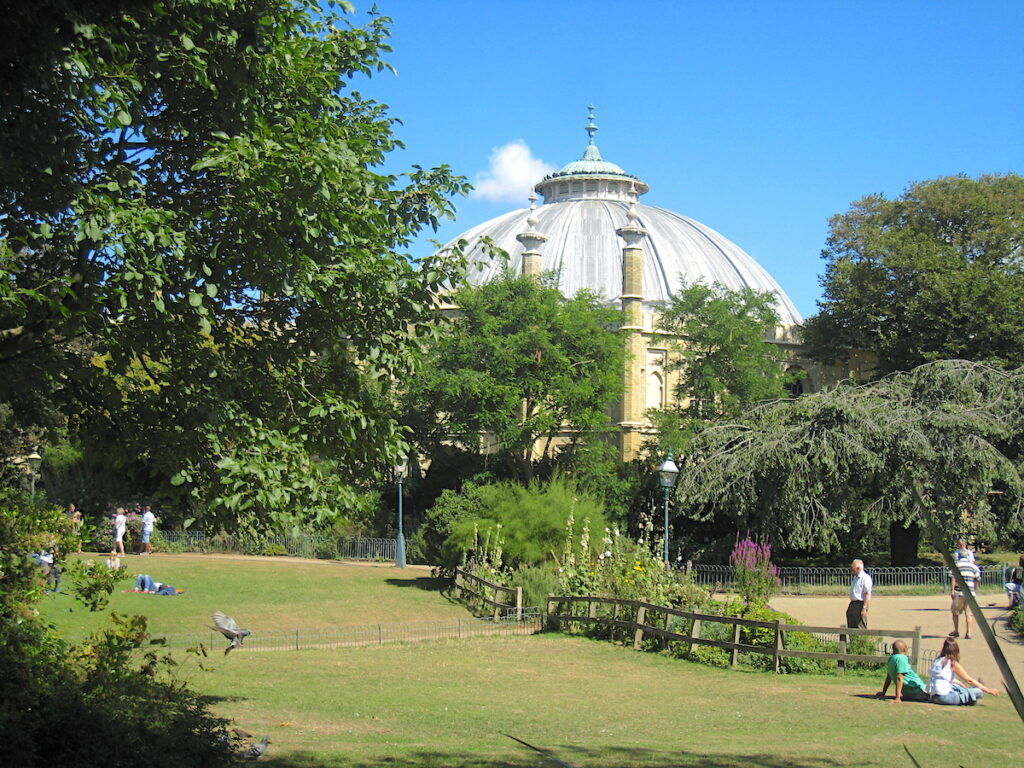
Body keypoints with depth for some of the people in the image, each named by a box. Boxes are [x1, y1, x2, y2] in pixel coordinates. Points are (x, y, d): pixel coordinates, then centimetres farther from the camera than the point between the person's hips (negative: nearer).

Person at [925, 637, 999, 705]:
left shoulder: (938, 660, 12)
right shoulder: (953, 664, -8)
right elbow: (969, 680, -3)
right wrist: (987, 690, 4)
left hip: (933, 696, 9)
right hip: (943, 696, -9)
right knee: (978, 691, -10)